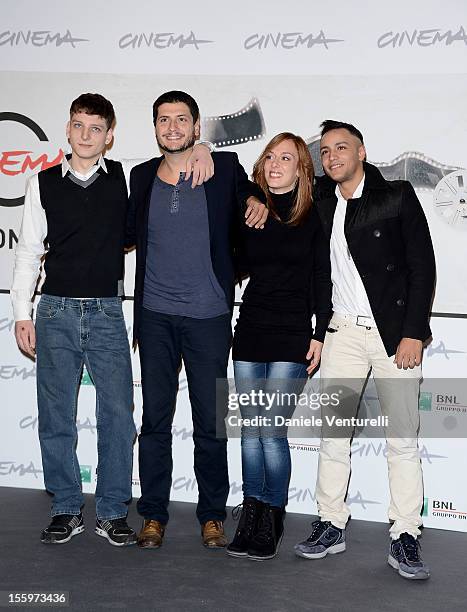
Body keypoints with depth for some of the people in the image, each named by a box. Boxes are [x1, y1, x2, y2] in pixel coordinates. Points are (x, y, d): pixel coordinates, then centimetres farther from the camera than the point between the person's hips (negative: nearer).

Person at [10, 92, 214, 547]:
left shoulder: (125, 178, 3)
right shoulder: (44, 183, 6)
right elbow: (29, 250, 8)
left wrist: (201, 149, -9)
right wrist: (22, 314, 3)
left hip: (107, 313, 0)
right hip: (56, 312, 1)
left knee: (117, 413, -2)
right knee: (56, 415, 4)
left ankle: (112, 512, 12)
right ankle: (66, 509, 18)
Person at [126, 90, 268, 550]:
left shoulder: (225, 168, 2)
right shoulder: (141, 176, 9)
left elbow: (248, 205, 19)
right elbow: (128, 235, 19)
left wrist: (259, 203, -2)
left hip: (209, 317, -2)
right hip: (155, 317, 2)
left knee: (211, 423, 5)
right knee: (155, 420, 6)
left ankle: (212, 515, 20)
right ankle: (153, 515, 19)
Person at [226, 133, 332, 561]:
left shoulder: (314, 217, 0)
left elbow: (322, 280, -1)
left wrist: (320, 334, -6)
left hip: (293, 338, -4)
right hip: (250, 333, 4)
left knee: (272, 431, -7)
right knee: (251, 429, 7)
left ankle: (273, 521, 8)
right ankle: (251, 517, 16)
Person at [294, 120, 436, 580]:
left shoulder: (397, 197, -3)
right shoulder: (320, 201, 8)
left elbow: (422, 266, -6)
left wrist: (414, 333, -12)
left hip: (395, 332, -4)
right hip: (344, 331, 4)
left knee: (402, 437, 0)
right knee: (332, 431, 6)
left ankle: (404, 538, 8)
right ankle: (331, 525, 18)